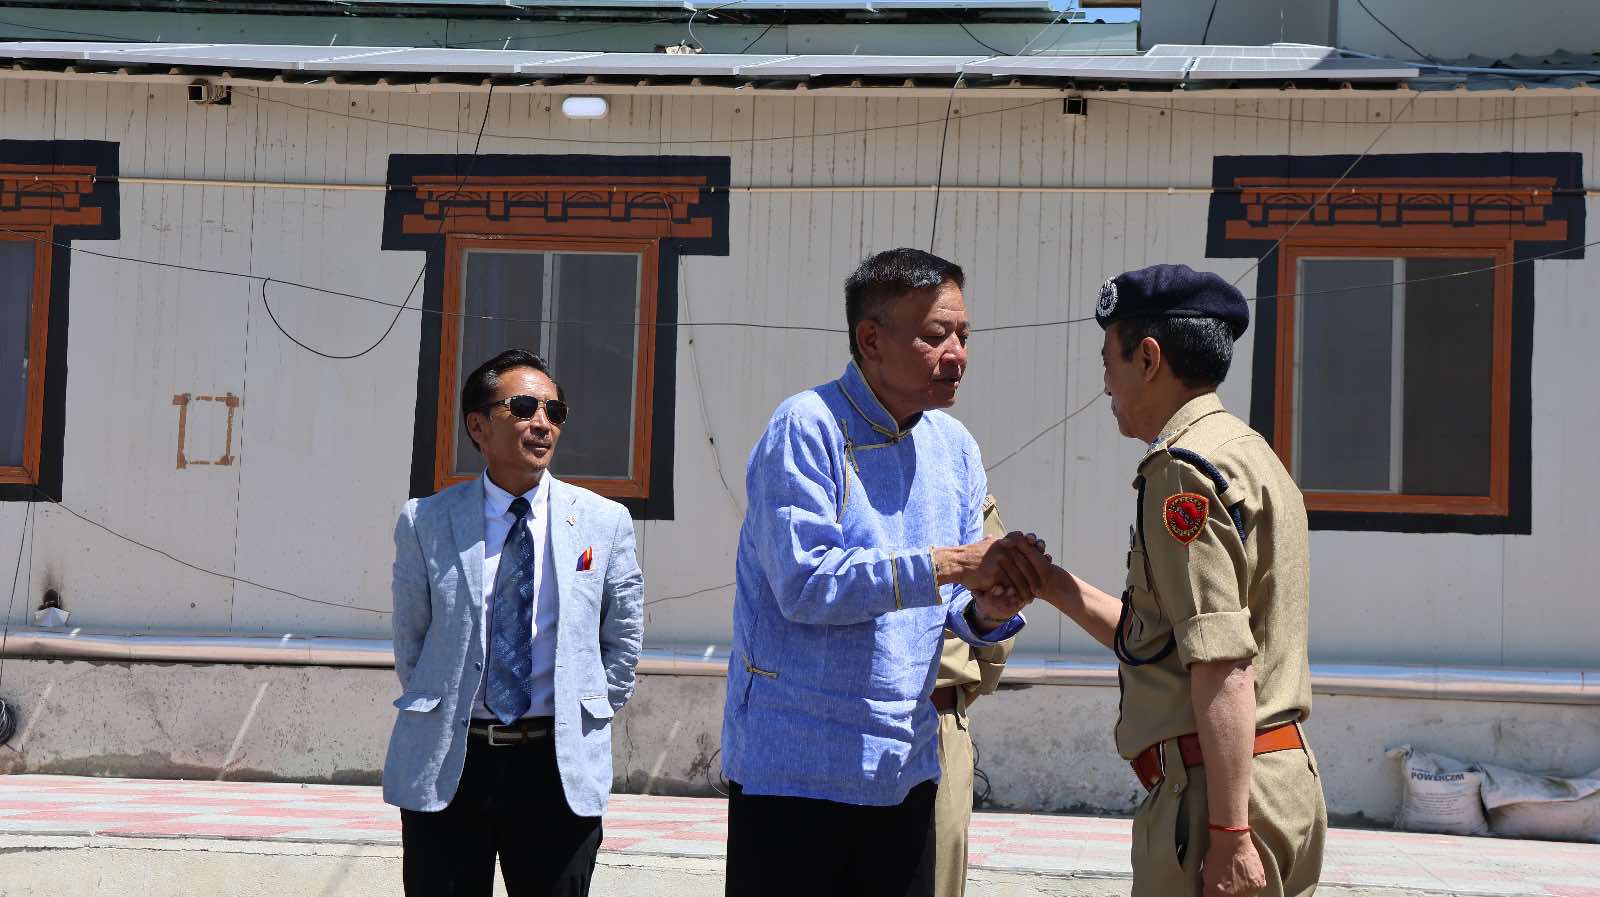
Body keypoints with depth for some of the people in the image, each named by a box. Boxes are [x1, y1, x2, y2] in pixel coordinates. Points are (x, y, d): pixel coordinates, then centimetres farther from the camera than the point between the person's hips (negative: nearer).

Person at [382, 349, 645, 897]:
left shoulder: (604, 523, 2)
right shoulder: (426, 523, 1)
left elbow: (623, 638, 10)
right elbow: (409, 639, 11)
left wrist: (587, 719, 7)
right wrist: (436, 712, 10)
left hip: (561, 769, 0)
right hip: (445, 766, 0)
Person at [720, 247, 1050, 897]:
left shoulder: (954, 446, 9)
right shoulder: (807, 429, -13)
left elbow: (954, 606, 12)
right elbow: (803, 584, -23)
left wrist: (986, 611, -11)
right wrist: (947, 563, -26)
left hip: (906, 765, 7)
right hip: (796, 764, -6)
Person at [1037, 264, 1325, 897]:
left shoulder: (1185, 469, -12)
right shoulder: (1247, 452, 19)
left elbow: (1224, 667, -21)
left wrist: (1229, 835, -23)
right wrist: (1054, 585, 23)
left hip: (1221, 790, -10)